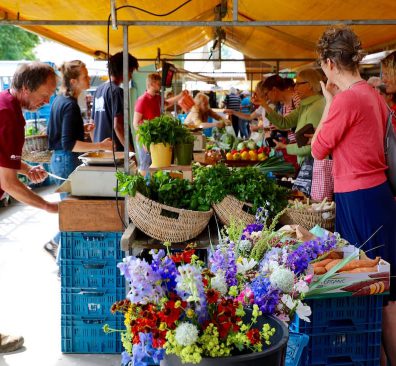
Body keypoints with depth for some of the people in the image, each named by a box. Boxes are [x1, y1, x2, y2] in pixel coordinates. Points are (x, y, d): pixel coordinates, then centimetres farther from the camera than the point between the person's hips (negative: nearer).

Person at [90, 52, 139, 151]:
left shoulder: (98, 90, 14)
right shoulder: (117, 91, -11)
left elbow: (93, 124, 18)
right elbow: (117, 125, -19)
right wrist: (131, 152, -18)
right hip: (115, 150, -9)